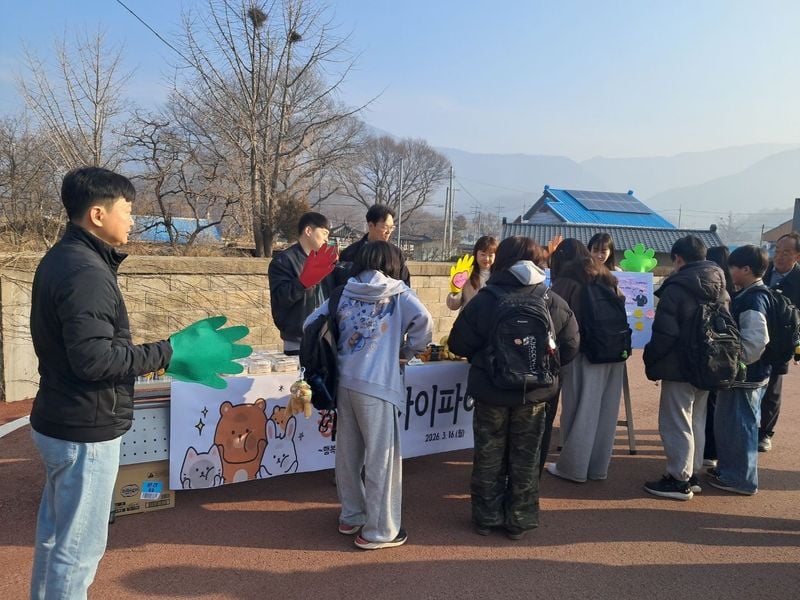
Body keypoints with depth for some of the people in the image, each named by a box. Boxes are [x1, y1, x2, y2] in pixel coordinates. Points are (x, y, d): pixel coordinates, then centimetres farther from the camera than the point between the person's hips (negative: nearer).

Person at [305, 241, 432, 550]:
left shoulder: (343, 293, 11)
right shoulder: (398, 292, 1)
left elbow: (311, 324, 9)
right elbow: (424, 322, -13)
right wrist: (407, 351, 4)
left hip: (343, 381, 5)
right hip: (377, 384, -5)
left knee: (347, 453, 16)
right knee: (381, 458, 5)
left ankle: (351, 516, 32)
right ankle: (378, 531, 14)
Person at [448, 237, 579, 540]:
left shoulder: (483, 301, -13)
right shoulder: (554, 303, -7)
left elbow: (459, 344, -10)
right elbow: (569, 347, -2)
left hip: (491, 393, -1)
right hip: (535, 394, 2)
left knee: (489, 457, 15)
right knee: (525, 459, 16)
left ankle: (487, 517, 25)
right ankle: (519, 520, 25)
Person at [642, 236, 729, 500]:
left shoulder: (676, 288, -17)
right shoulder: (720, 288, 7)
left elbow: (664, 333, -19)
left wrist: (651, 360, -6)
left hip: (680, 368, -8)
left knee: (676, 424, 1)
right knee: (696, 421, 18)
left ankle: (679, 480, 7)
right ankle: (693, 474, 27)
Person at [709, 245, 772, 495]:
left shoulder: (753, 300, -20)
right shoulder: (746, 296, 9)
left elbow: (755, 341, -27)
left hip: (745, 376, -9)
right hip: (744, 373, 9)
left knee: (739, 425, 2)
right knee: (729, 423, 19)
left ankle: (741, 478, 14)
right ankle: (729, 468, 31)